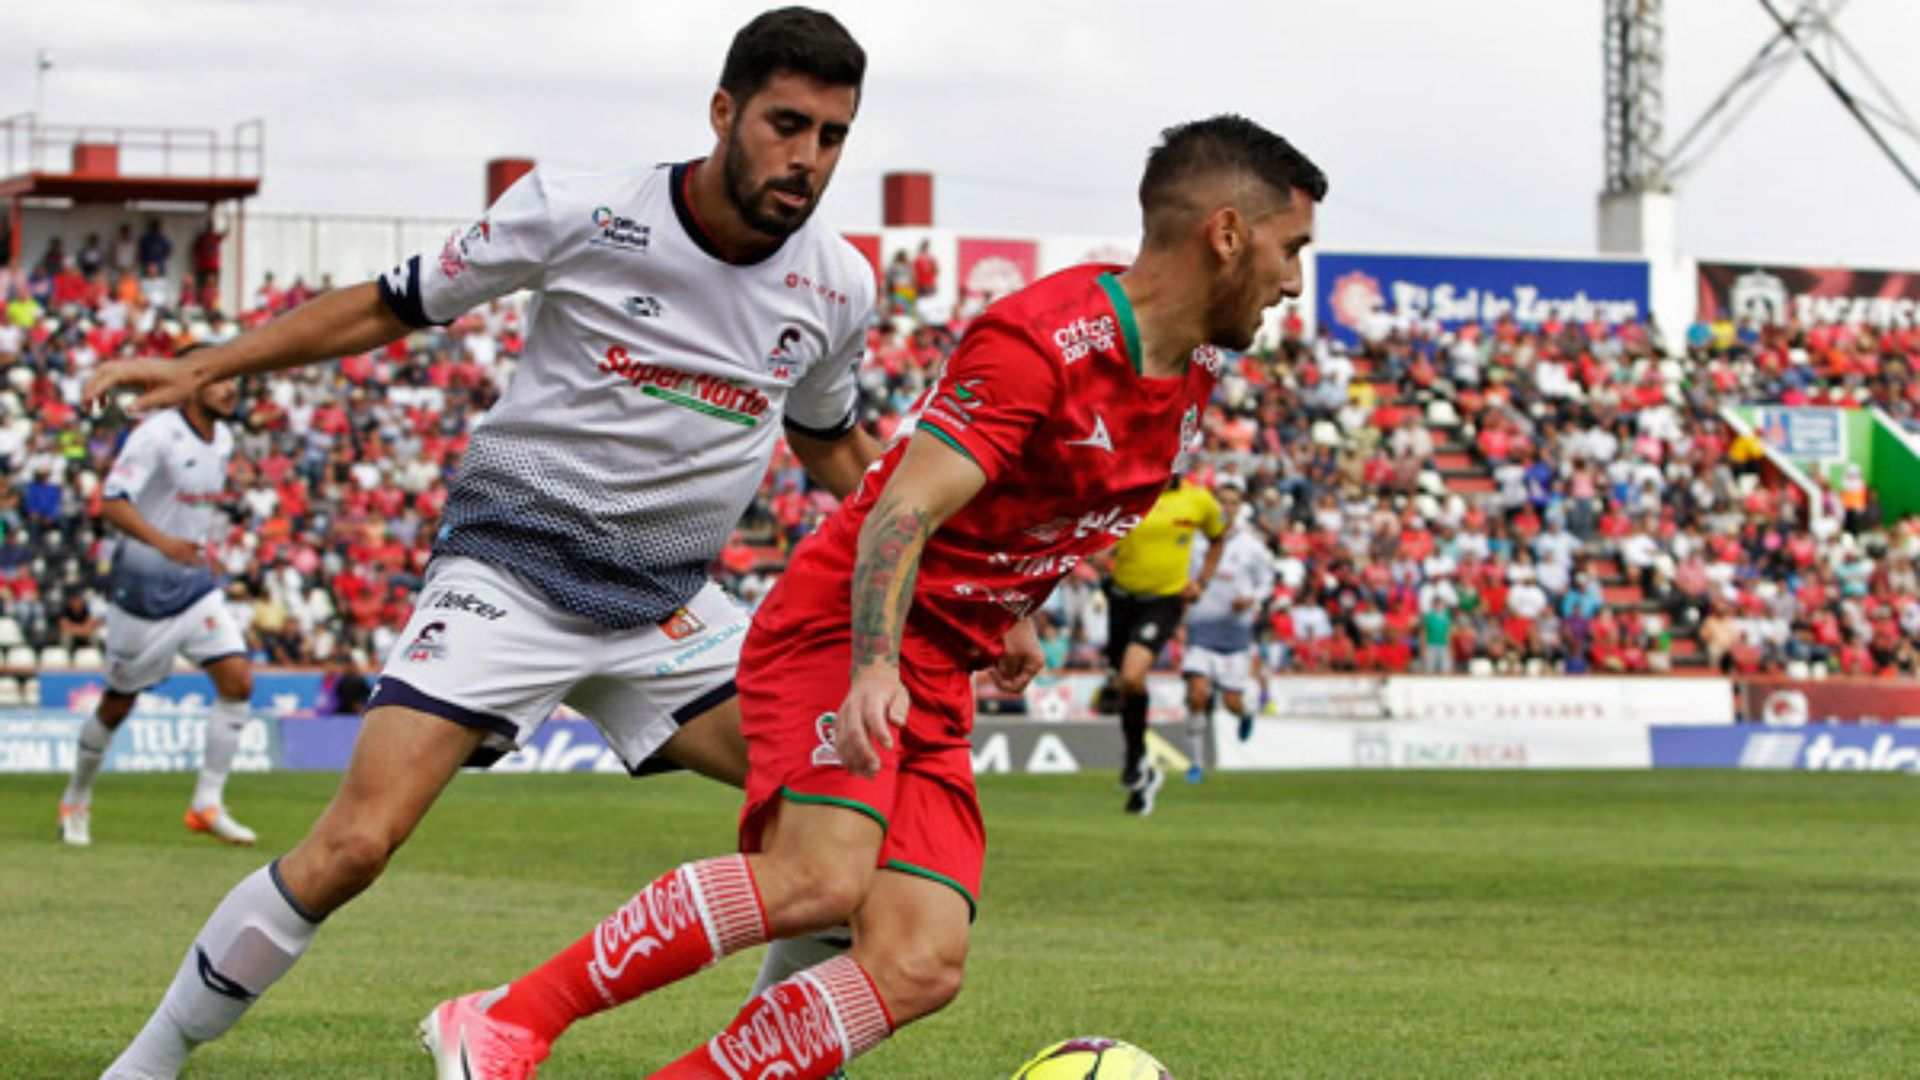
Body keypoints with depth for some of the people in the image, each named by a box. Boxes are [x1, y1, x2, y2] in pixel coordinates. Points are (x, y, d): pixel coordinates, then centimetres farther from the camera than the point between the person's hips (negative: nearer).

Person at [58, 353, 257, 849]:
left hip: (196, 584, 6)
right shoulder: (156, 434, -18)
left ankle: (207, 803, -4)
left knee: (238, 680, -10)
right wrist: (163, 542, -41)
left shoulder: (222, 440, 6)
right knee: (119, 703, 5)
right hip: (142, 585, -6)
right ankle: (76, 801, 27)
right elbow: (112, 503, -28)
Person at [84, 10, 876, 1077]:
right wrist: (202, 369, -3)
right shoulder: (581, 214, -12)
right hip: (510, 573, -4)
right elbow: (396, 305, 0)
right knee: (353, 846, -17)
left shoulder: (839, 286, 0)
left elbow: (831, 444, 21)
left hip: (667, 608, 5)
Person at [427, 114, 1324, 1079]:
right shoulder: (1044, 339, -17)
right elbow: (904, 512, -26)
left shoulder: (1193, 369, 10)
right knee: (823, 878, -31)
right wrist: (875, 667, -39)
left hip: (937, 689, 9)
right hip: (839, 634, -9)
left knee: (922, 964, -11)